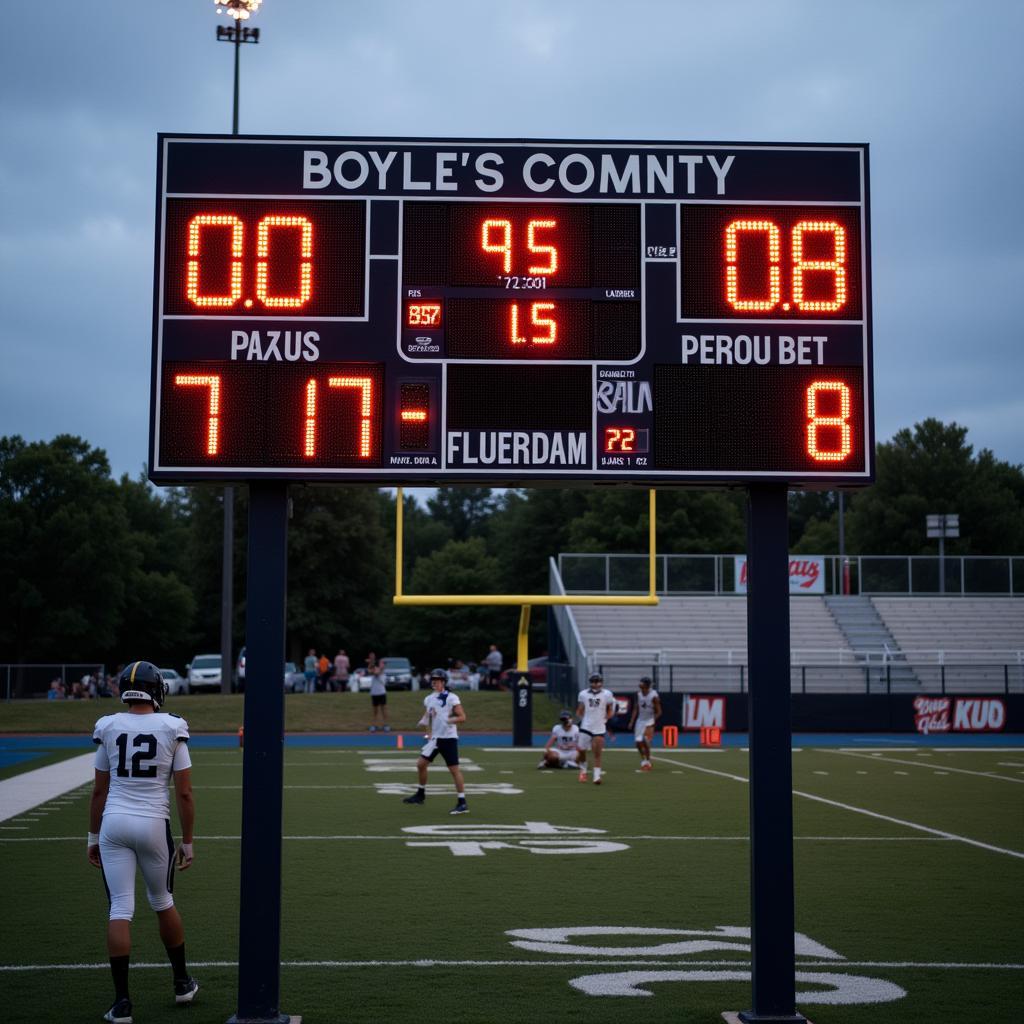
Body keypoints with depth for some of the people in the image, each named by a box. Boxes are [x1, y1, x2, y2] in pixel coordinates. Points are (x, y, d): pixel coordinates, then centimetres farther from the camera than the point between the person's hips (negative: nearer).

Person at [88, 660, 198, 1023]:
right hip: (154, 824, 0)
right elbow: (184, 793, -3)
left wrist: (93, 837, 16)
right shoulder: (172, 729, -5)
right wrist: (187, 843, 6)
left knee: (120, 909, 2)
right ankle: (182, 982, 32)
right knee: (162, 902, 19)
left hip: (114, 822, 0)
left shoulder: (108, 728, 0)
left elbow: (99, 790, 6)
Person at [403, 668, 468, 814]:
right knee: (421, 764, 5)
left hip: (449, 738, -6)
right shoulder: (429, 699, 8)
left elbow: (462, 717, -13)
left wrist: (448, 721, -27)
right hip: (435, 738, 6)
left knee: (454, 769, -5)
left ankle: (462, 803, -1)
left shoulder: (451, 698, -10)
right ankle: (420, 794, 23)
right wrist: (429, 732, 4)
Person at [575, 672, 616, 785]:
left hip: (599, 728, -2)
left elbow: (610, 710, 8)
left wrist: (605, 719, -2)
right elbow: (579, 711, 16)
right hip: (585, 727, 2)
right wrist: (582, 719, 4)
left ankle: (597, 776, -3)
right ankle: (583, 771, 30)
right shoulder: (583, 694, 3)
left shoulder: (607, 694, -2)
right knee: (582, 751, 6)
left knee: (597, 754, -5)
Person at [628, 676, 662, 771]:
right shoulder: (638, 694, -1)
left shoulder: (654, 696, -18)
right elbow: (636, 709, 8)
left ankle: (648, 762, 4)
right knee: (638, 741, 3)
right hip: (640, 720, 5)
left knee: (646, 741, -12)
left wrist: (652, 722, -21)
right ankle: (643, 761, 22)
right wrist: (631, 721, 5)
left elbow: (658, 712, -12)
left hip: (649, 721, -5)